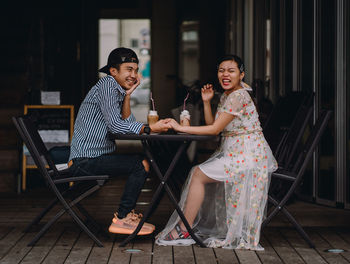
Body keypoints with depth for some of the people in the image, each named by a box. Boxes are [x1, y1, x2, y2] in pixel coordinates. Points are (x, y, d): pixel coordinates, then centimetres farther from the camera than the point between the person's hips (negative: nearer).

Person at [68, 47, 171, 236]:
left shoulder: (118, 90, 17)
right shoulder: (107, 84, -11)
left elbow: (128, 123, 7)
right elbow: (115, 125, -22)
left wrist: (127, 95, -1)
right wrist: (150, 128, -23)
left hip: (95, 157, 10)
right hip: (85, 161, -10)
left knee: (144, 159, 17)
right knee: (141, 164, -18)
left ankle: (126, 212, 19)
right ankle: (122, 220, -12)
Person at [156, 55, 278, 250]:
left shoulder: (239, 96, -17)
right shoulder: (226, 95, 14)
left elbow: (215, 129, -19)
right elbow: (212, 124, 14)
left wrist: (180, 128, -15)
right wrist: (207, 102, 2)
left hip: (247, 155, -10)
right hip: (234, 152, 10)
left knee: (199, 175, -9)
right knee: (199, 173, 10)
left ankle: (184, 231, -1)